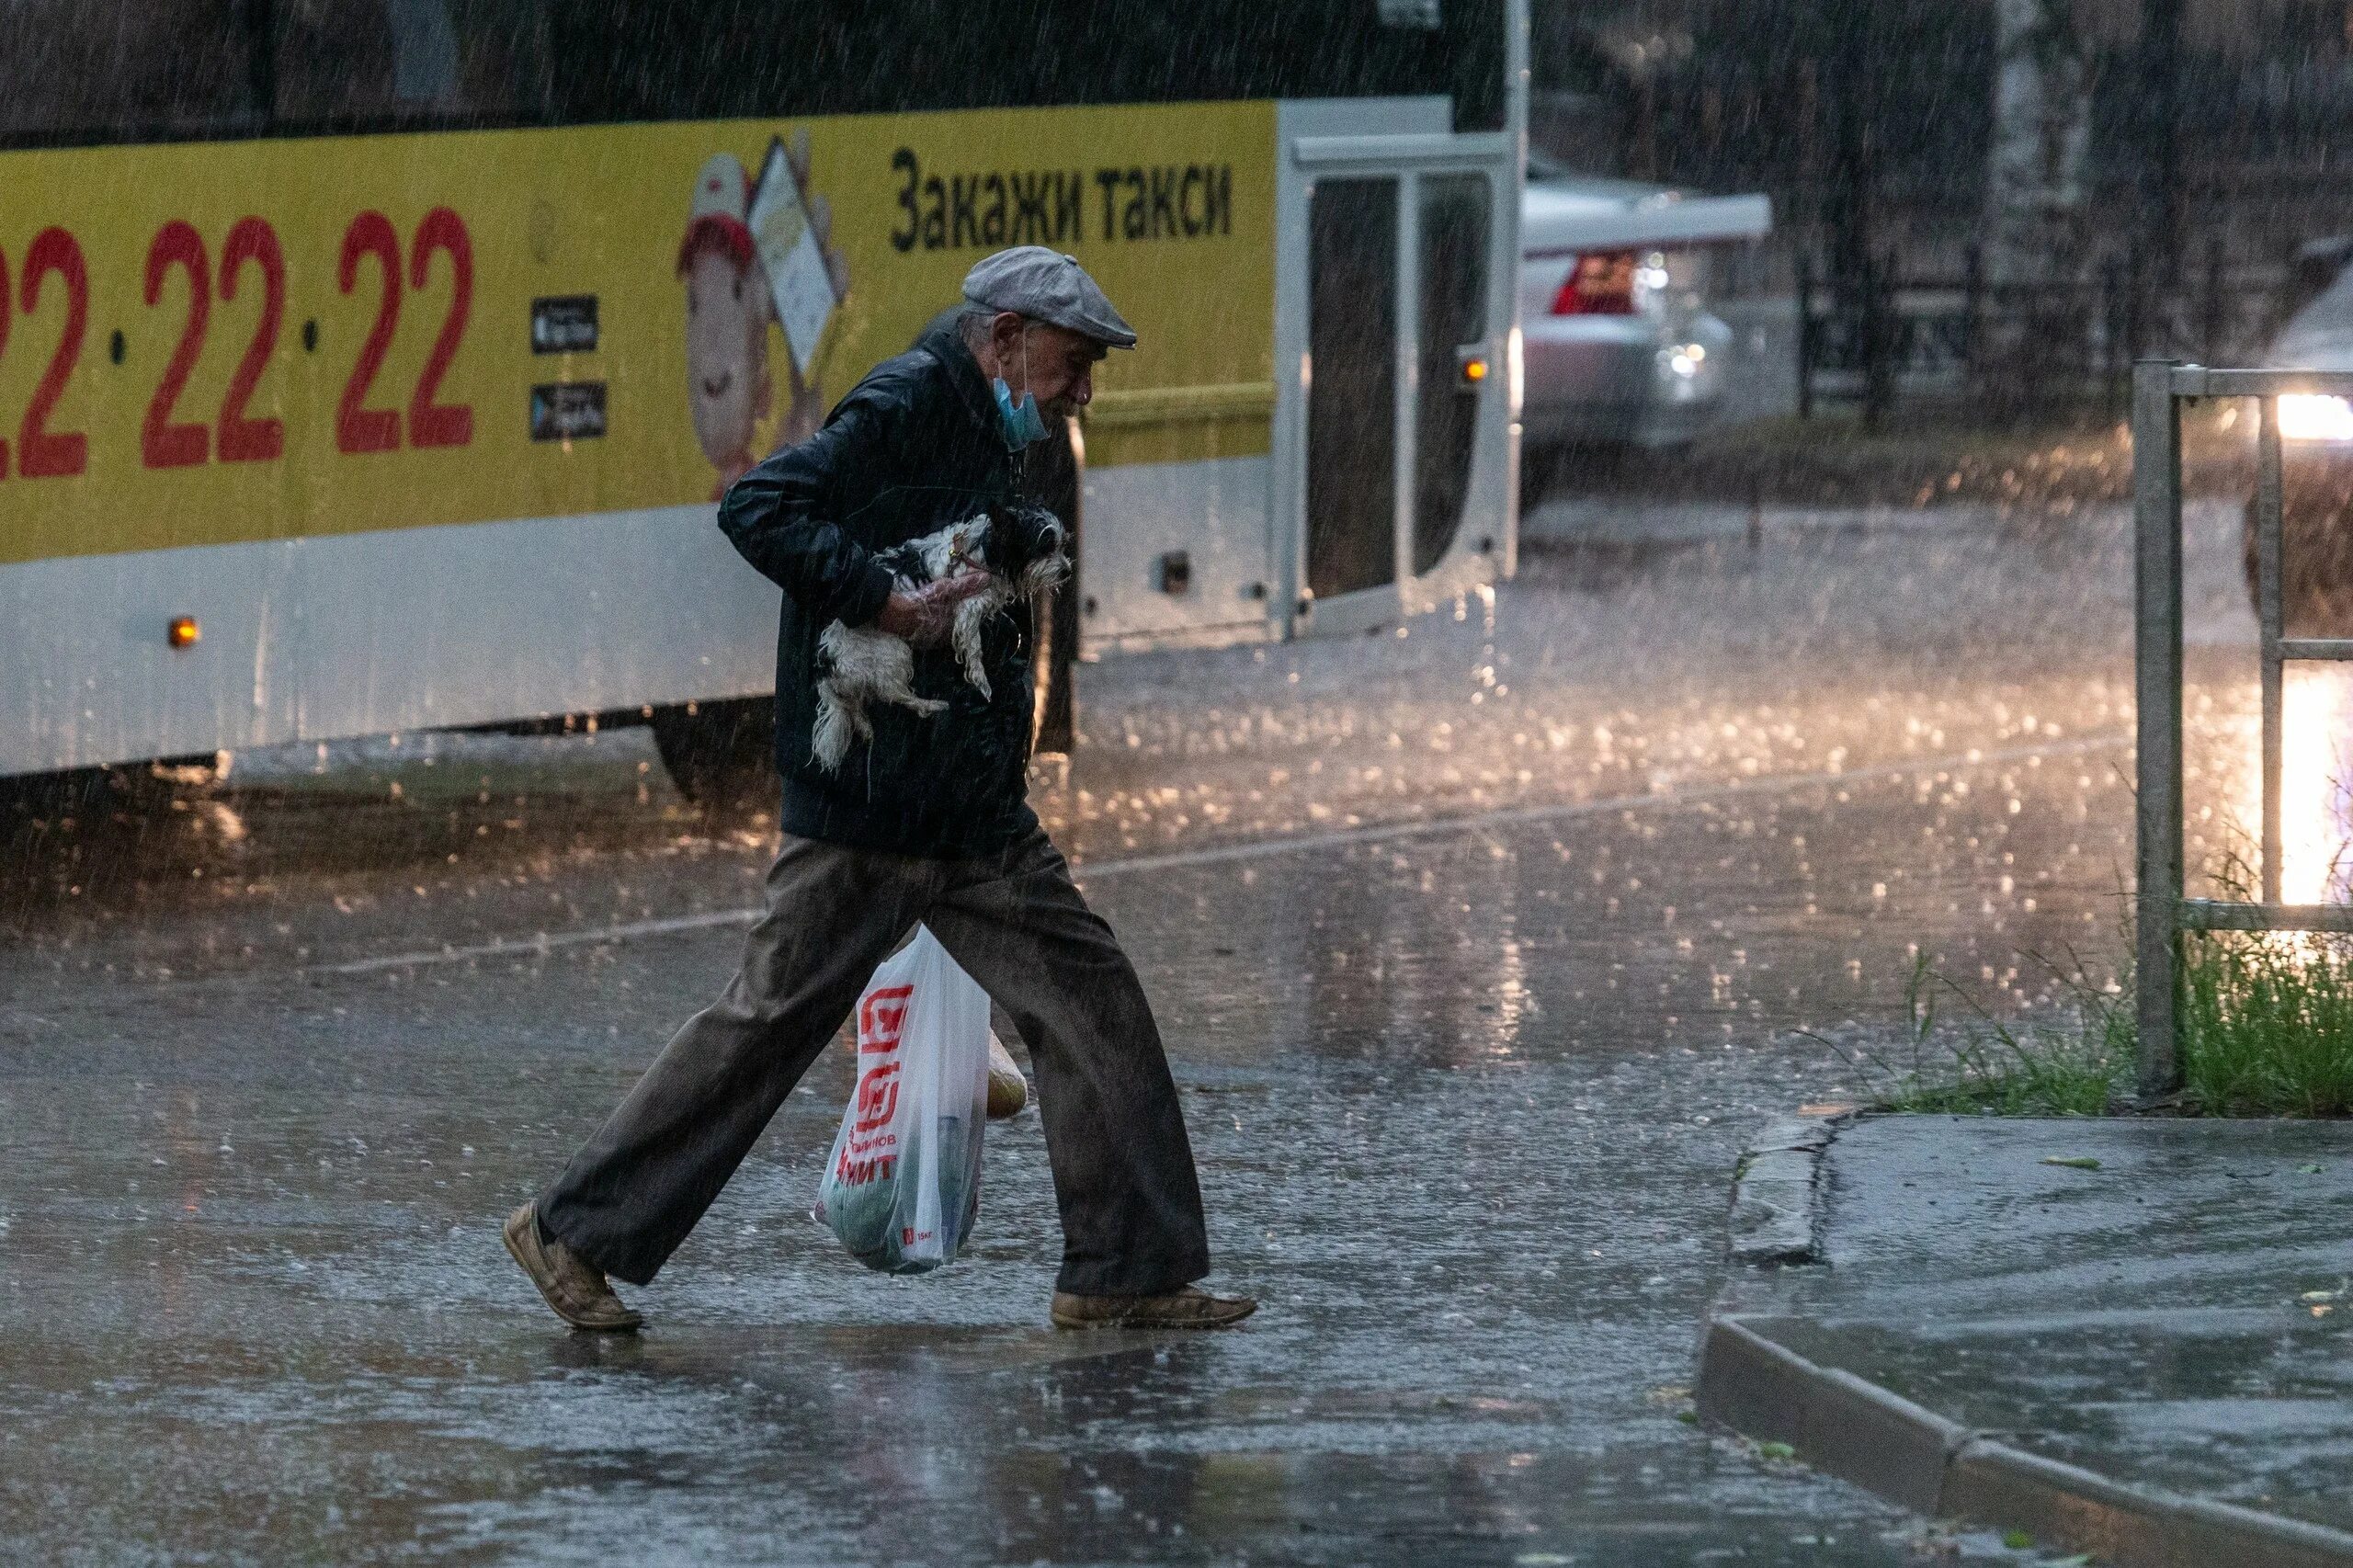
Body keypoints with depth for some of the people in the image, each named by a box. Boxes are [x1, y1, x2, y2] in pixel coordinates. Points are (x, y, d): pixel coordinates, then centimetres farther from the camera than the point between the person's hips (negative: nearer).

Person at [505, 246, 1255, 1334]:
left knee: (1090, 999, 4)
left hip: (975, 815, 9)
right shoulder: (905, 409, -12)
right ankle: (574, 1232, 6)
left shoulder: (985, 440, 17)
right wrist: (887, 602, -25)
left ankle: (1122, 1278, 7)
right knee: (773, 1019, -5)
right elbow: (757, 510, -22)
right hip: (869, 809, -9)